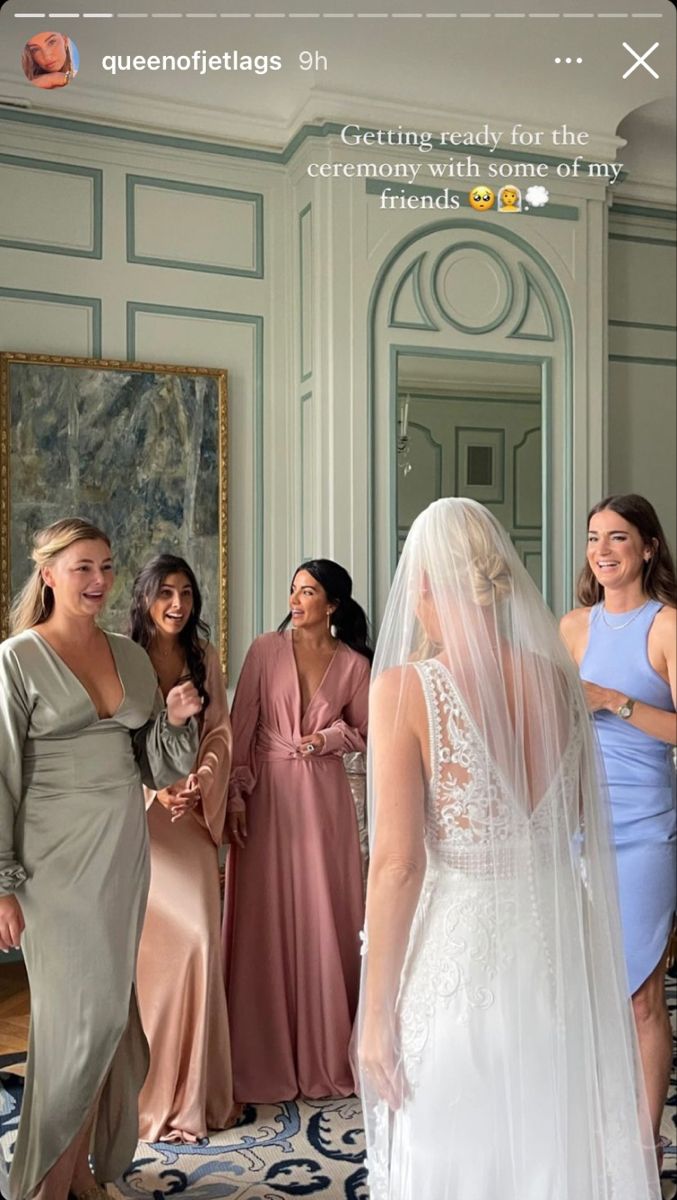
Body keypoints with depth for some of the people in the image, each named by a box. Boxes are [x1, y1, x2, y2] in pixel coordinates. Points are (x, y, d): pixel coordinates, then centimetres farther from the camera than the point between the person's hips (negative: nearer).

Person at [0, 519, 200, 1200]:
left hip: (124, 851, 6)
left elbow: (156, 767, 13)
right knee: (83, 1013, -2)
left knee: (110, 1013, 11)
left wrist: (177, 720, -7)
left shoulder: (130, 655, 8)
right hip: (57, 860, -5)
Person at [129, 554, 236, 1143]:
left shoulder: (204, 658, 7)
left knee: (196, 937, 1)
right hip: (136, 813, -3)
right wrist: (155, 787, -16)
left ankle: (193, 1083, 18)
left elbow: (221, 734, 6)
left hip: (192, 812, 4)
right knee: (146, 943, -2)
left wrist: (199, 781, -9)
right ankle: (156, 1085, 16)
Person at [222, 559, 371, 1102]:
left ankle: (325, 1055, 24)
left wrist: (331, 737, -8)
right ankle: (265, 1060, 19)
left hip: (324, 797, 1)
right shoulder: (266, 650, -2)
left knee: (324, 921, 6)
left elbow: (364, 732, 12)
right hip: (268, 795, -1)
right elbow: (241, 727, -2)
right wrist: (236, 795, -7)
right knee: (265, 923, 4)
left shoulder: (354, 664, 1)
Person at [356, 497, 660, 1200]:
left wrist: (375, 1011, -10)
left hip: (458, 952, -5)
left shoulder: (405, 687, -17)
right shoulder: (554, 677, -1)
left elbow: (398, 863, -18)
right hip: (559, 949, 5)